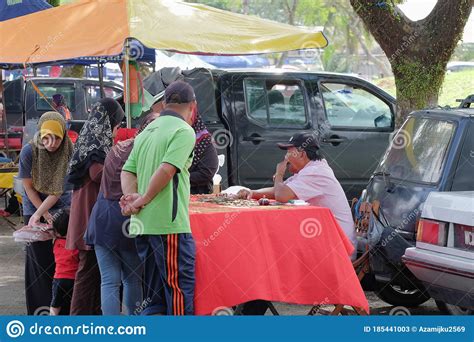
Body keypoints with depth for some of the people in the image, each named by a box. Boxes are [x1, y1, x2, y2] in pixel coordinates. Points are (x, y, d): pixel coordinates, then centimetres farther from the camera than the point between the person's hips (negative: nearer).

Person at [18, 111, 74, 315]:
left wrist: (39, 214, -21)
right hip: (35, 209, -1)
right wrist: (46, 215, -12)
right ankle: (42, 310, 6)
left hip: (61, 208, 1)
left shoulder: (69, 152, -16)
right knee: (40, 260, -1)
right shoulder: (29, 151, -18)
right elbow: (29, 188, -10)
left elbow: (60, 189, -14)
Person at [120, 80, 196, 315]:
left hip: (142, 225, 8)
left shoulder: (147, 131, 19)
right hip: (170, 224, -8)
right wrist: (142, 201, -9)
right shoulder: (184, 131, -7)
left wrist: (132, 197, -3)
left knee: (155, 298, 13)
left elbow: (127, 171, 12)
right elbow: (166, 169, -18)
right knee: (180, 293, -1)